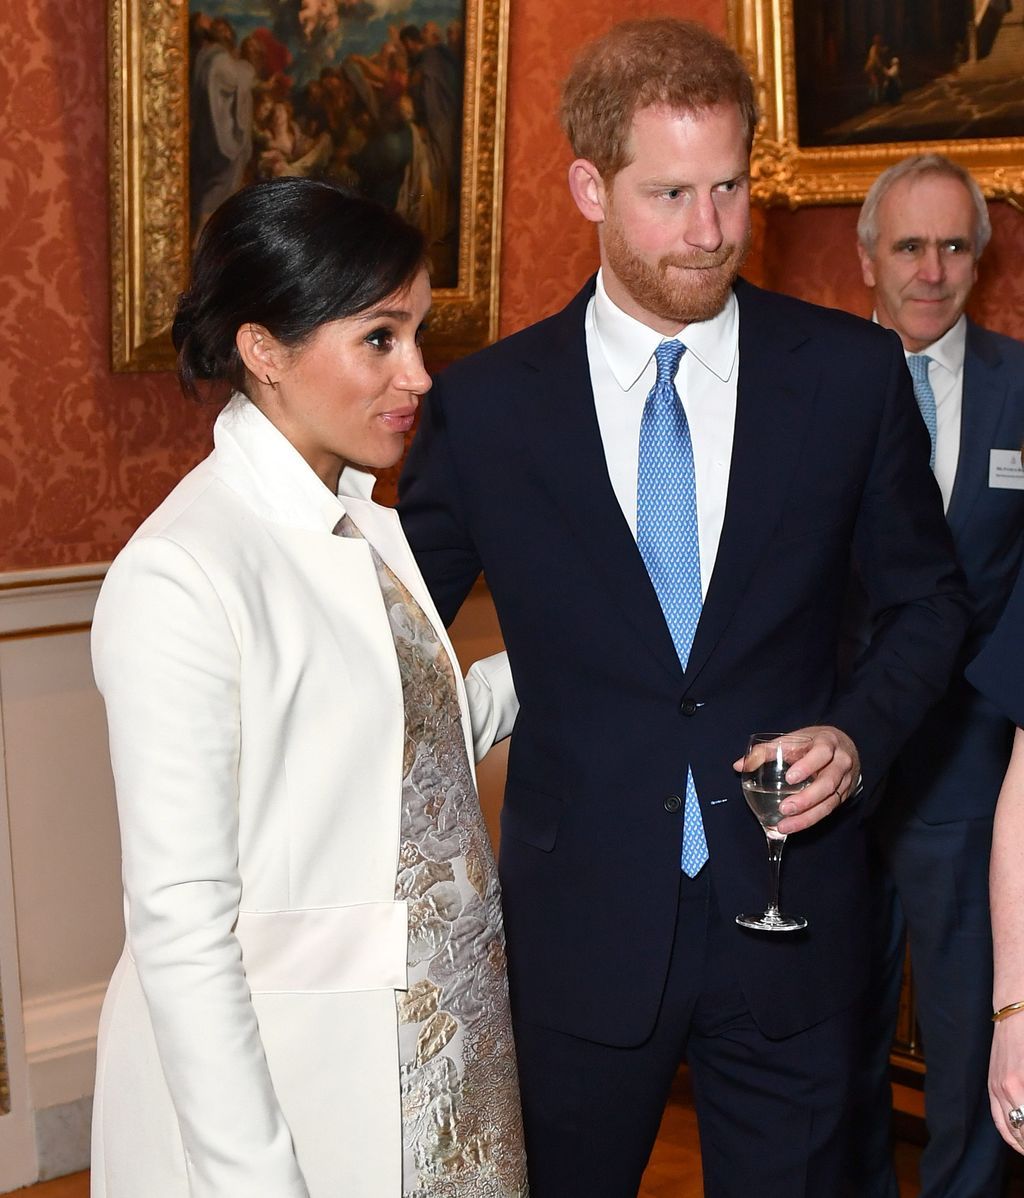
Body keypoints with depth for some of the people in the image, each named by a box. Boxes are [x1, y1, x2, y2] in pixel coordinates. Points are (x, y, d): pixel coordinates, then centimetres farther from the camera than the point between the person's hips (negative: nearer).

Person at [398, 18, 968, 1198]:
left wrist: (863, 731, -8)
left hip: (788, 915, 1)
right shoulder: (482, 404, -5)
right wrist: (485, 690, -9)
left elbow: (926, 593, 8)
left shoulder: (852, 371, -3)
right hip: (579, 919, 0)